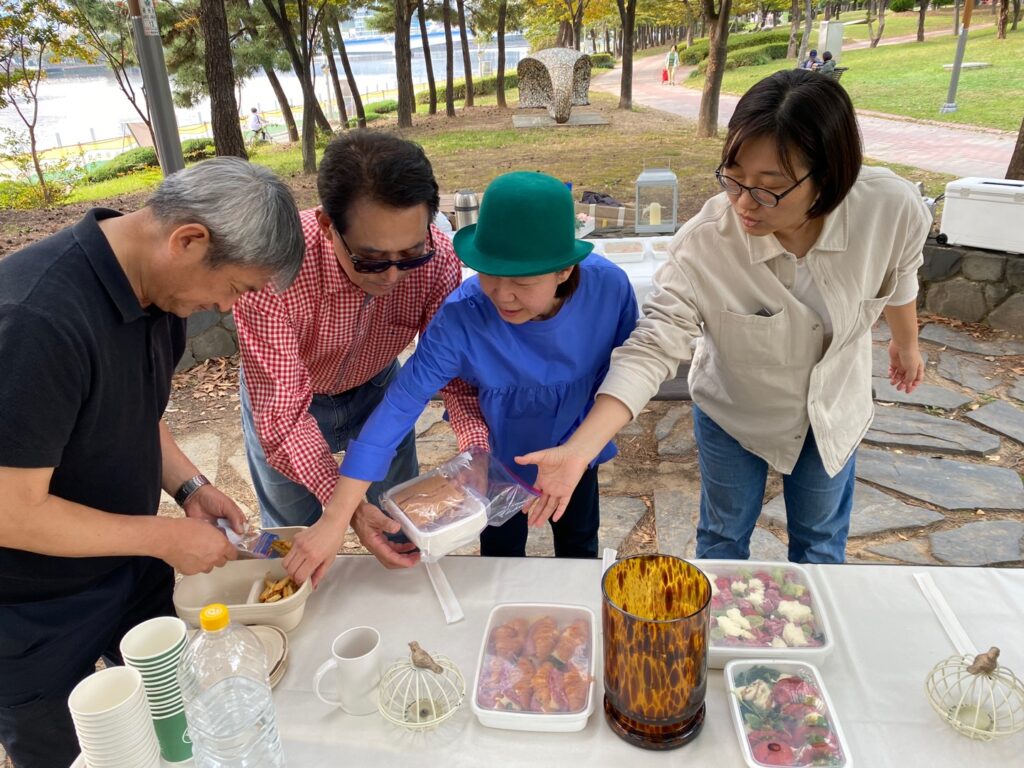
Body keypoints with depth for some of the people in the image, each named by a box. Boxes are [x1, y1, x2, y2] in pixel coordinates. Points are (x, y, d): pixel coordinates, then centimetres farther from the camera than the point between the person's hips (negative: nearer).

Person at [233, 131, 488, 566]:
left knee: (404, 532, 17)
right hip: (284, 397, -2)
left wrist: (476, 443, -34)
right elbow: (282, 413, -33)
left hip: (376, 386, 3)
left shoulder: (435, 257, -29)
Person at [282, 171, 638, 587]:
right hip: (497, 458, -2)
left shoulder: (609, 286, -31)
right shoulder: (460, 318, -37)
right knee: (501, 557, 21)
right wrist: (335, 519, -40)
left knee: (579, 550, 26)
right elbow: (398, 407, -37)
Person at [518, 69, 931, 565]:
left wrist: (906, 343, 15)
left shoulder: (891, 208, -29)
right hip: (732, 412, -1)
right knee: (724, 539, 22)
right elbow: (651, 349, -36)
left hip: (834, 411, 2)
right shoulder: (704, 243, -36)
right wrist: (578, 450, -48)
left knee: (820, 542, 25)